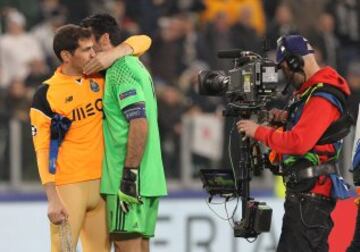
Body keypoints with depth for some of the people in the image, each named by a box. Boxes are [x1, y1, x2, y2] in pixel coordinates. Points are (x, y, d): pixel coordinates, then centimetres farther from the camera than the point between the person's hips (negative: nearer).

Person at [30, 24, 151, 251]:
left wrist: (112, 55, -8)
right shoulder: (47, 94, -5)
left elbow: (141, 42, 12)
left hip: (103, 183, 5)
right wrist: (52, 198, -15)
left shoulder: (99, 76, 7)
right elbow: (42, 149, -7)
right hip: (68, 187, -5)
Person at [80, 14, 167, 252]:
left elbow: (139, 124, -20)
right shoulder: (135, 65, 19)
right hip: (150, 179, 10)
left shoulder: (120, 70, -11)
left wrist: (130, 175, -21)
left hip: (131, 180, -10)